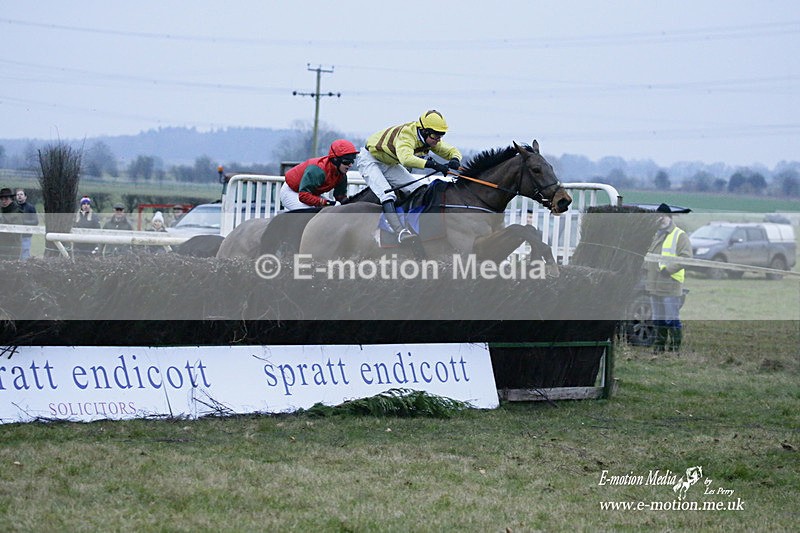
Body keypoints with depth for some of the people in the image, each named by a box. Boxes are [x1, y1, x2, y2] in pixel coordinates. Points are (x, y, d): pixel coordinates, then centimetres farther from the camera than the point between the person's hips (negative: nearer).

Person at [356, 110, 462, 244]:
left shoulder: (430, 139, -11)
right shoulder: (406, 135, -37)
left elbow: (452, 151, -2)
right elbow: (406, 158, -56)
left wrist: (455, 160, -27)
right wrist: (432, 164, -62)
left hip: (390, 165, 9)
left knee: (421, 191, -2)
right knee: (386, 194, -29)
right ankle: (400, 231, -41)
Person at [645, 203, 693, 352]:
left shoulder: (679, 236, -5)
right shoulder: (657, 236, 20)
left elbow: (686, 257, -15)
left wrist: (668, 269, -19)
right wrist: (648, 281, 20)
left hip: (670, 286, -8)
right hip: (656, 286, 8)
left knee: (672, 320, -8)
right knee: (658, 319, 14)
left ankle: (675, 347, -3)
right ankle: (659, 345, 22)